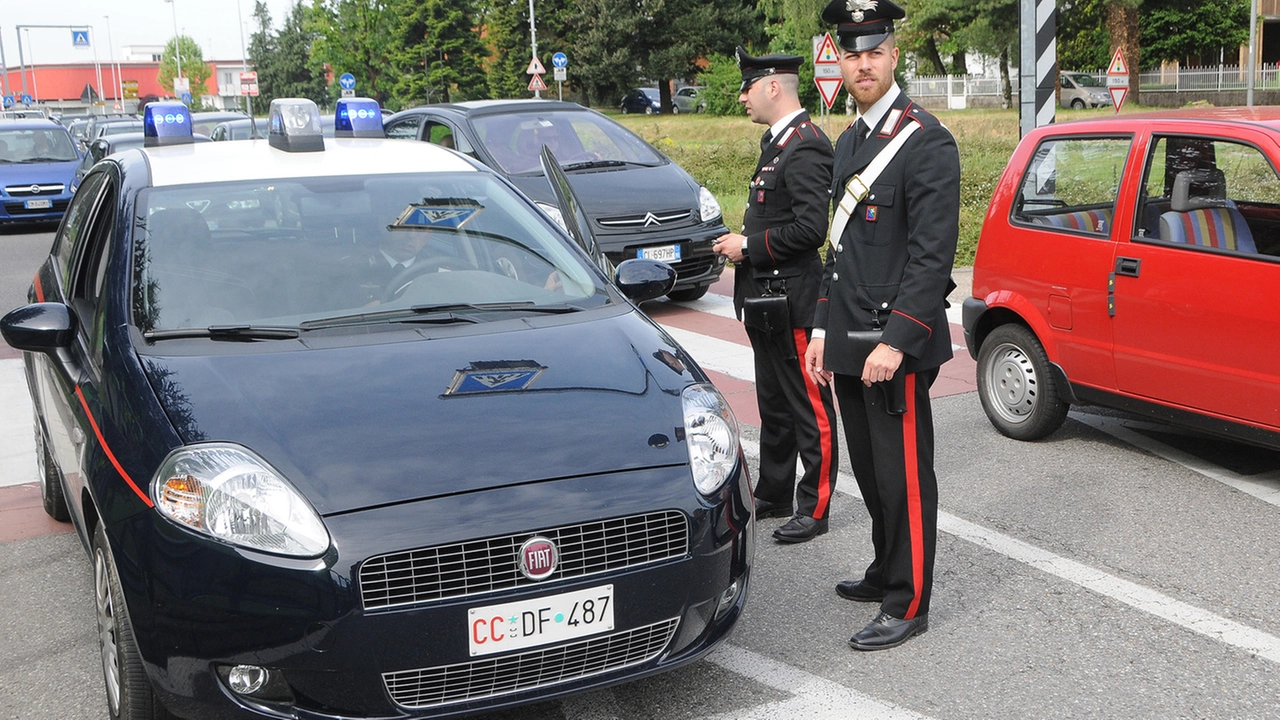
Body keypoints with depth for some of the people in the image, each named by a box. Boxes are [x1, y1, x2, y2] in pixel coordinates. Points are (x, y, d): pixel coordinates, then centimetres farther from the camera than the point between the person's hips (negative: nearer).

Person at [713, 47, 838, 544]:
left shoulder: (806, 147, -17)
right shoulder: (776, 141, 15)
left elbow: (810, 228, -25)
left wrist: (749, 246, -18)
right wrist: (743, 244, 8)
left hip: (792, 303, -11)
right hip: (766, 299, 11)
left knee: (809, 406, 1)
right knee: (774, 405, 19)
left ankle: (815, 507, 10)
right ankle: (773, 494, 31)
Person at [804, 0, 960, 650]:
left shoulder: (927, 142, -13)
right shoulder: (848, 143, 15)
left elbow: (933, 253, -19)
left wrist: (895, 341, -23)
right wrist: (823, 329, 17)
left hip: (897, 345, -8)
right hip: (849, 342, 8)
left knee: (903, 475, 0)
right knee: (870, 469, 18)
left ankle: (908, 604, 11)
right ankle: (887, 573, 34)